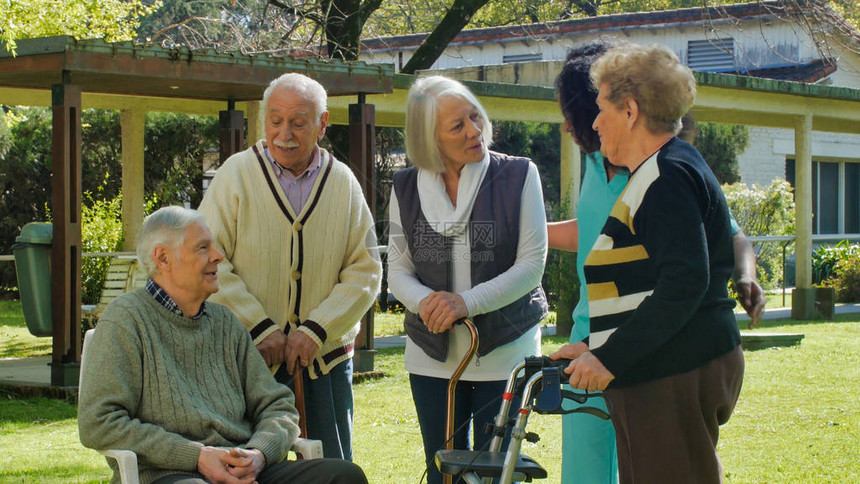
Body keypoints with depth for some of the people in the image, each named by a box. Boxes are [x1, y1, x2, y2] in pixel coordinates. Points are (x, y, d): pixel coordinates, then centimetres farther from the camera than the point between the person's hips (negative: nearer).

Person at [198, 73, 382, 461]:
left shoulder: (343, 182, 5)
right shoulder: (237, 173, -2)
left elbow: (365, 271, 2)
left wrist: (316, 330, -11)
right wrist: (259, 328, -14)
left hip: (326, 357, 2)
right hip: (248, 356, -2)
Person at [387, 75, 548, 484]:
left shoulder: (518, 175, -7)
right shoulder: (407, 188, 2)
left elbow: (531, 265, -9)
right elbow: (397, 270, 3)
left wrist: (466, 303, -20)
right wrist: (427, 301, -19)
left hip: (504, 353, -3)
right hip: (433, 357, 3)